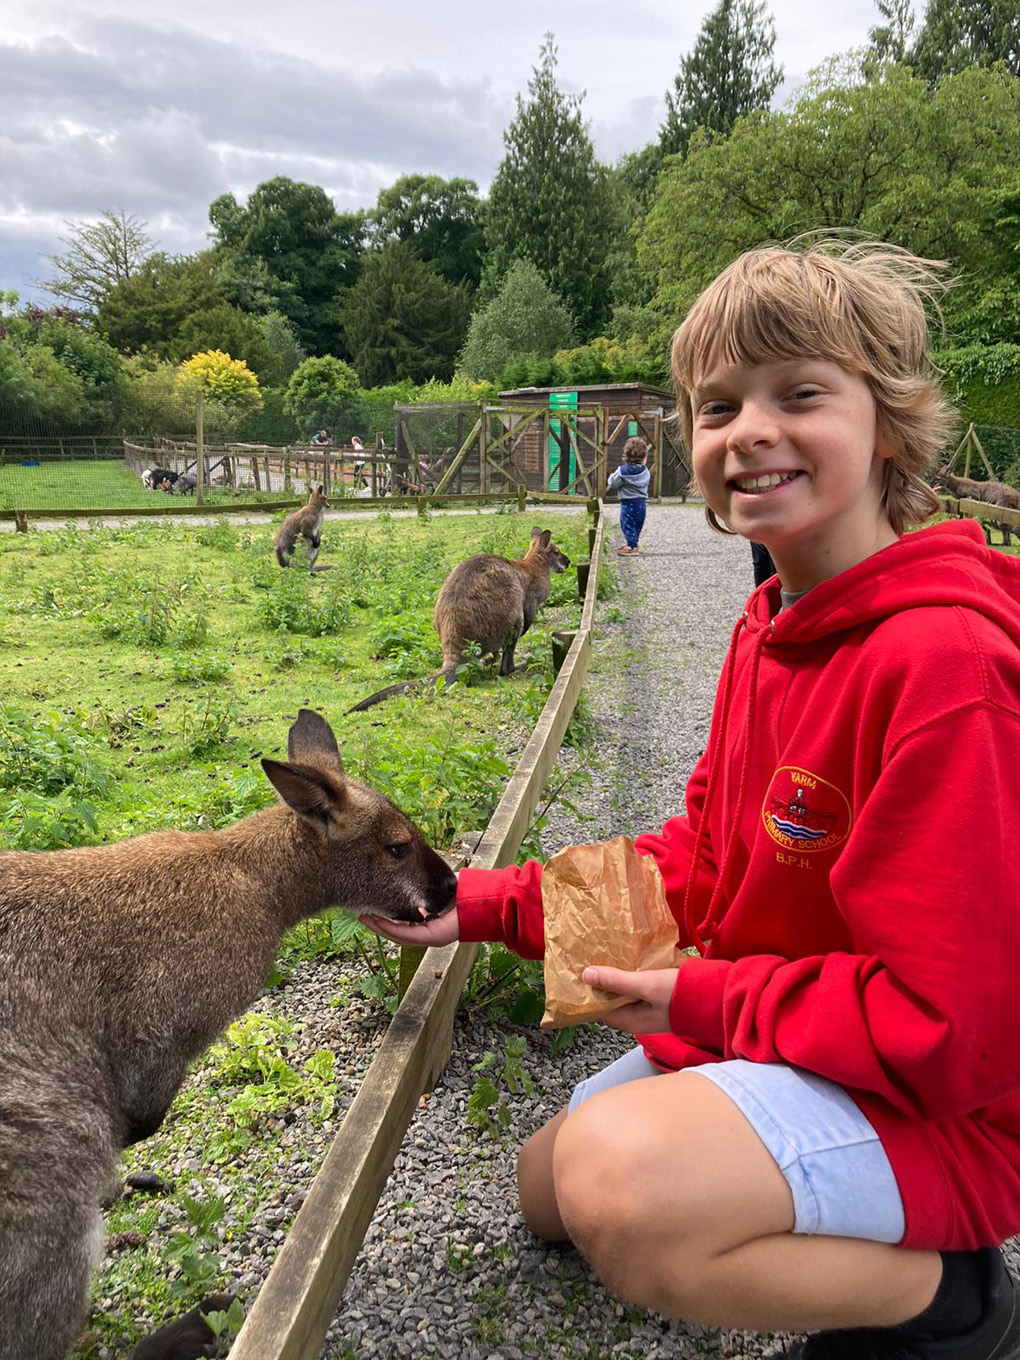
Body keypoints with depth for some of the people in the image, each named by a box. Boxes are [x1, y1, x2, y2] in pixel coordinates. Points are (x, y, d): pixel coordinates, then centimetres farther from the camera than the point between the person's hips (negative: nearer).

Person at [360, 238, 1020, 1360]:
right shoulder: (772, 626, 1)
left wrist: (701, 997, -17)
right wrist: (487, 904, 1)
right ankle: (852, 1246, 20)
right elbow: (702, 855, 6)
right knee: (548, 1186, 17)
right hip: (761, 1036, 9)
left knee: (617, 1186, -32)